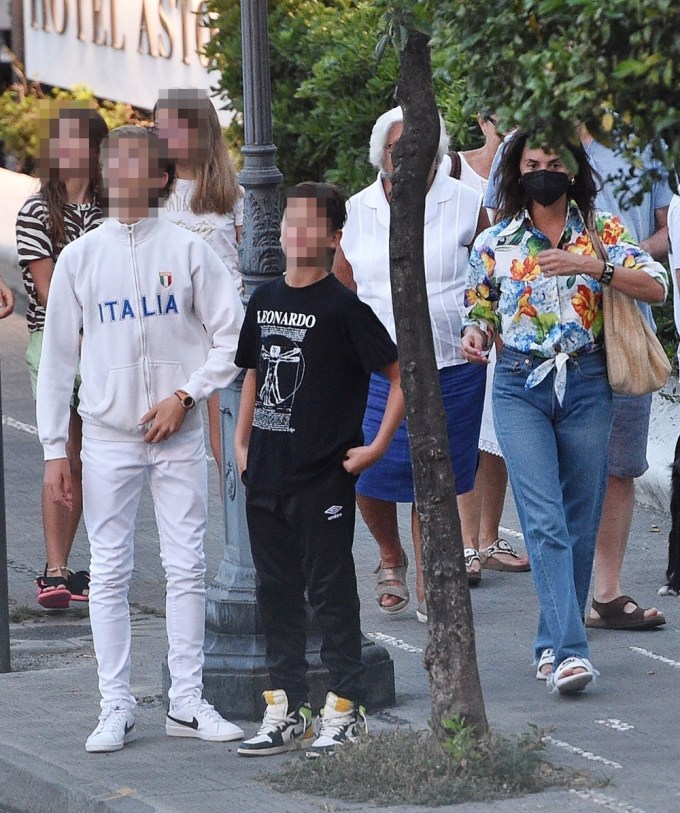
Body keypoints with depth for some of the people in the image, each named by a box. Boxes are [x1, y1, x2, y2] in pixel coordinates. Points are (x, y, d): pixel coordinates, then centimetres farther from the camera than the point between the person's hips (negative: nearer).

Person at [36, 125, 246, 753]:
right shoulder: (79, 258, 4)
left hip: (178, 435, 0)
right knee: (110, 572, 0)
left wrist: (185, 396, -9)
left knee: (187, 568, 1)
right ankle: (115, 707, 4)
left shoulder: (187, 250, 1)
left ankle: (187, 701, 9)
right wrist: (54, 450, 1)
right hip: (108, 437, 0)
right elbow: (57, 358, 6)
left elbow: (232, 337, 3)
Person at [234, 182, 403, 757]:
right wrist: (242, 444, 14)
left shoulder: (342, 308, -10)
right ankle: (286, 712, 18)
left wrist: (377, 447, -12)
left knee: (331, 591, 0)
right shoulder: (265, 300, 10)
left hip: (323, 477, -7)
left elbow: (401, 376, -10)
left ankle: (345, 711, 7)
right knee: (276, 591, 11)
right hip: (267, 473, 7)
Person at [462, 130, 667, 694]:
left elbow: (657, 286, -6)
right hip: (521, 388, -1)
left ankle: (553, 643, 20)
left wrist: (593, 267, -19)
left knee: (580, 521, 5)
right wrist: (476, 336, -7)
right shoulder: (494, 243, 6)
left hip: (587, 384, 1)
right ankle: (570, 651, -19)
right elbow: (482, 313, 17)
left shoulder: (602, 231, 4)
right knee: (544, 521, -13)